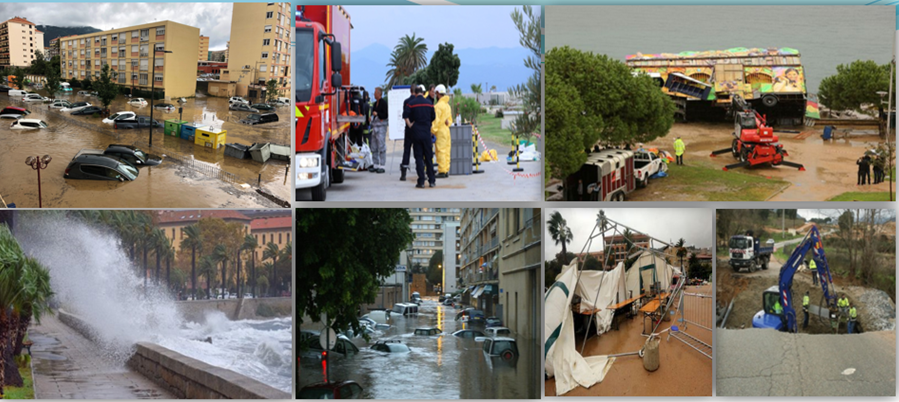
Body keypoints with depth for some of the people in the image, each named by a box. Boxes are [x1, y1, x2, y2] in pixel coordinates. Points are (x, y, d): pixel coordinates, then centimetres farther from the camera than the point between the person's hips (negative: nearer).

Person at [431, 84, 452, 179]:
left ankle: (442, 172, -7)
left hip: (440, 131, -9)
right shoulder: (447, 105, 16)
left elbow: (436, 120, -16)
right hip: (446, 130, 9)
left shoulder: (438, 105, -13)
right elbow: (450, 119, 21)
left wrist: (432, 131, -13)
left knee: (440, 152, -6)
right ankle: (446, 171, 11)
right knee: (446, 151, 9)